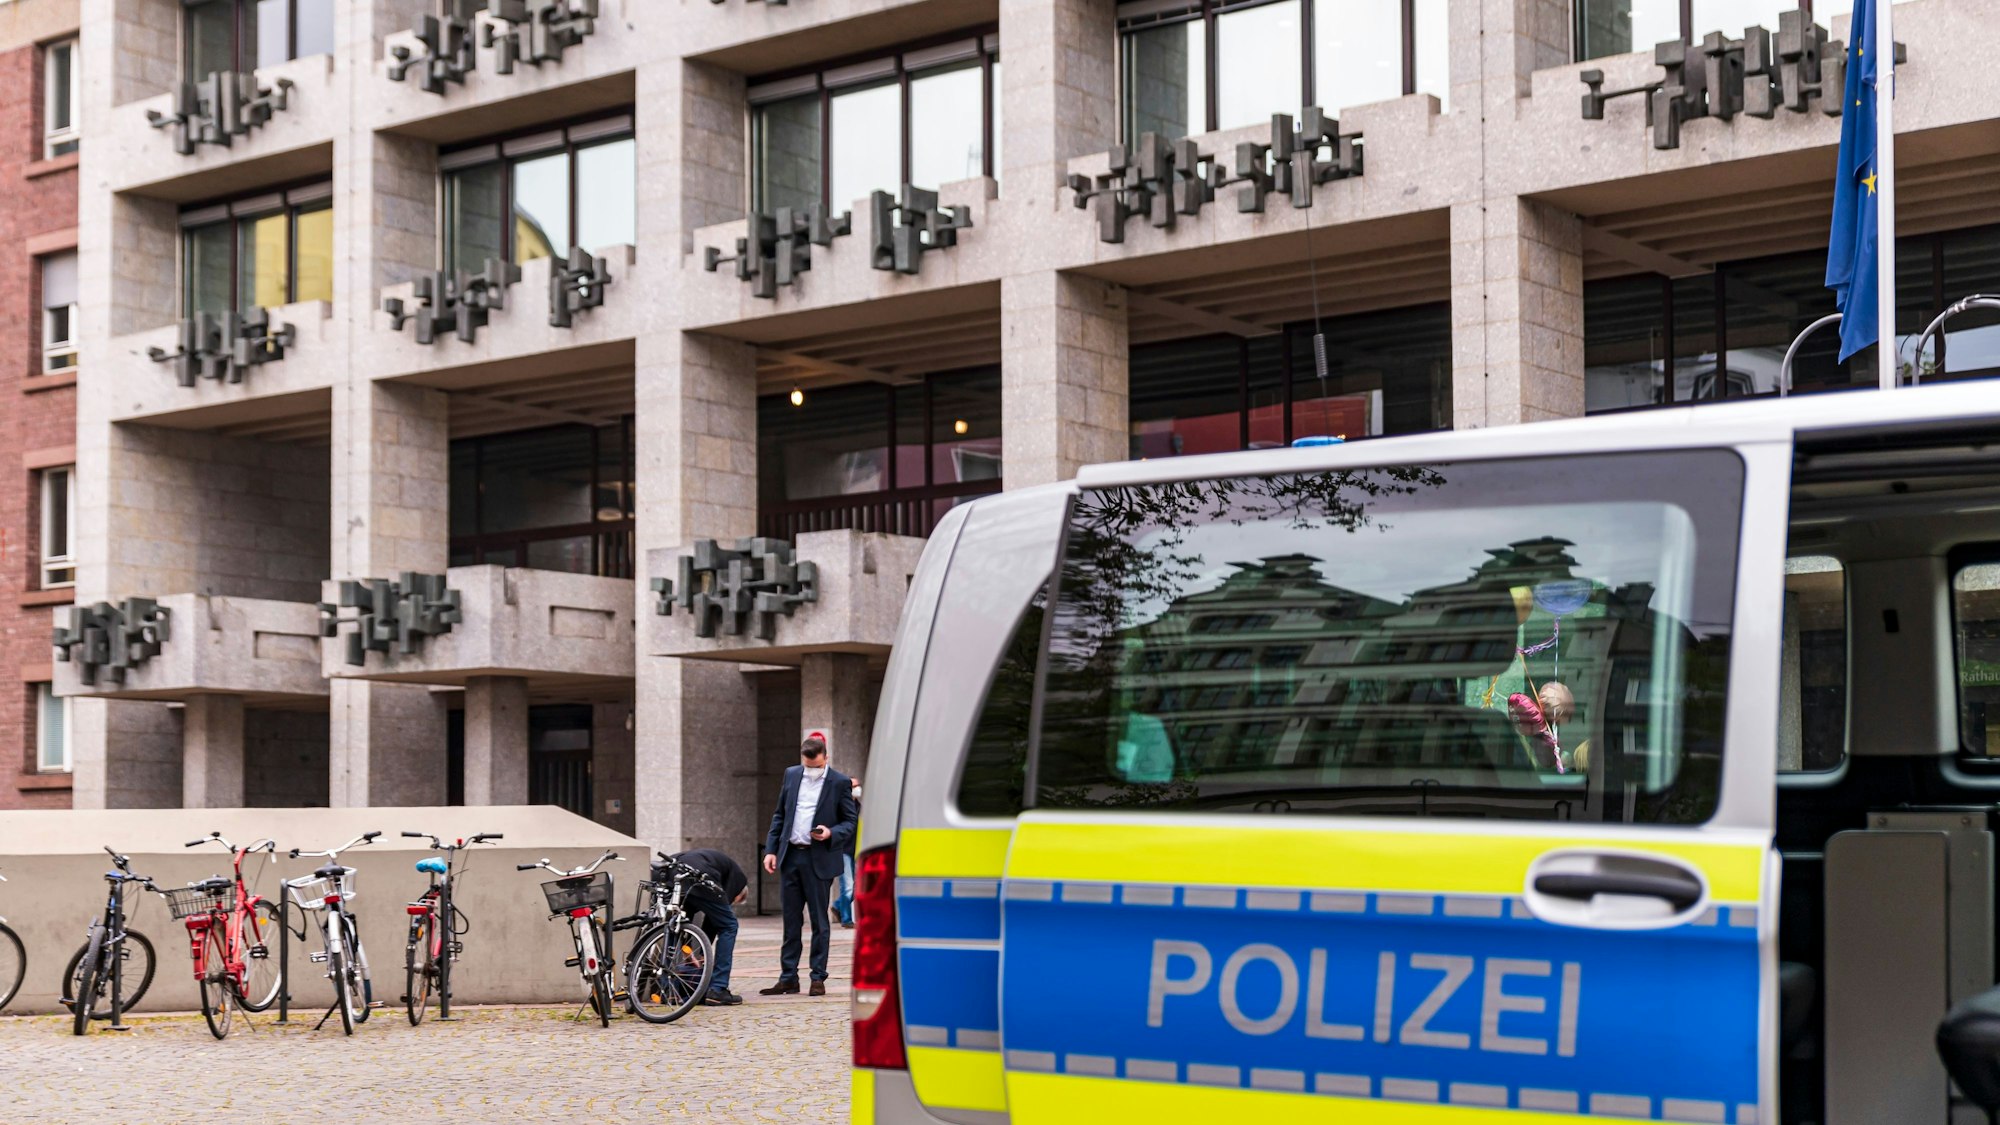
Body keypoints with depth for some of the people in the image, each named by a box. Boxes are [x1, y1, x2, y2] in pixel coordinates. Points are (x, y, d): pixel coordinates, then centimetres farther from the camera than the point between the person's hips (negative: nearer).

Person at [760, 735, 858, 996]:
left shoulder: (840, 783, -2)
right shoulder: (791, 775, 10)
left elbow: (850, 822, 0)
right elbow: (779, 815, 14)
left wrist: (830, 833, -19)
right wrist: (771, 850, 7)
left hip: (819, 859, -4)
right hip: (790, 856, 4)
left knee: (819, 921, 1)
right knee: (791, 921, 8)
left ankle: (818, 978, 7)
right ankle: (788, 978, 12)